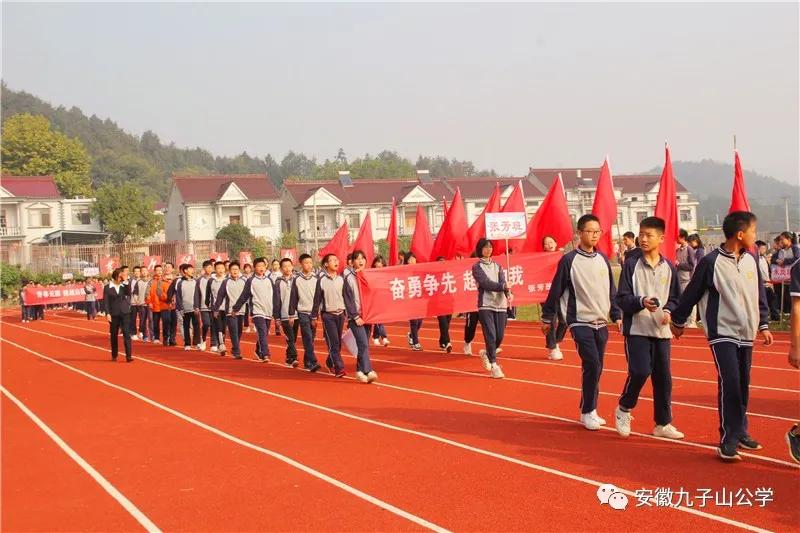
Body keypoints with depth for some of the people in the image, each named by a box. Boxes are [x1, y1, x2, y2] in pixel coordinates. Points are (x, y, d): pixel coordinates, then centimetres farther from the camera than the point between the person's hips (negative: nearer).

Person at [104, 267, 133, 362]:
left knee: (127, 333, -8)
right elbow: (105, 301, -3)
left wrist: (126, 281, -15)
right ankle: (114, 355, 21)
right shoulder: (107, 287, 0)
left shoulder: (124, 286, 6)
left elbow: (128, 293, -14)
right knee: (114, 335, 8)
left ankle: (128, 355, -11)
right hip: (114, 314, -1)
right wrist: (107, 313, -11)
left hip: (125, 313, 1)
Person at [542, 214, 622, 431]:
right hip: (580, 322, -5)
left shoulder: (603, 260, 9)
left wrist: (617, 315, 13)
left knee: (596, 368, 8)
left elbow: (611, 291, 16)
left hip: (601, 323, 5)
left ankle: (590, 411, 20)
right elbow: (556, 290, -3)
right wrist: (547, 317, 1)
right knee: (592, 364, -15)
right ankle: (587, 413, -2)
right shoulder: (569, 260, -7)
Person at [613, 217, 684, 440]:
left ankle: (663, 423, 17)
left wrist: (668, 311, -9)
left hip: (661, 330, 3)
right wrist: (642, 302, -21)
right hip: (636, 329, -3)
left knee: (663, 377, 4)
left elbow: (676, 299, 12)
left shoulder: (669, 267, 7)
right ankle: (624, 408, 13)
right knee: (640, 371, -14)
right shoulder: (631, 264, -2)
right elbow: (621, 298, -4)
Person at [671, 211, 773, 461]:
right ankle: (728, 441, -5)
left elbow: (760, 295, 15)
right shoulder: (711, 262, -13)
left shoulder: (751, 260, 5)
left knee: (743, 385, 12)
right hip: (722, 334, -6)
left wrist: (763, 325, 14)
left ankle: (740, 432, 26)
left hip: (746, 334, 6)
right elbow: (691, 294, -4)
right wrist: (678, 321, 5)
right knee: (729, 383, -14)